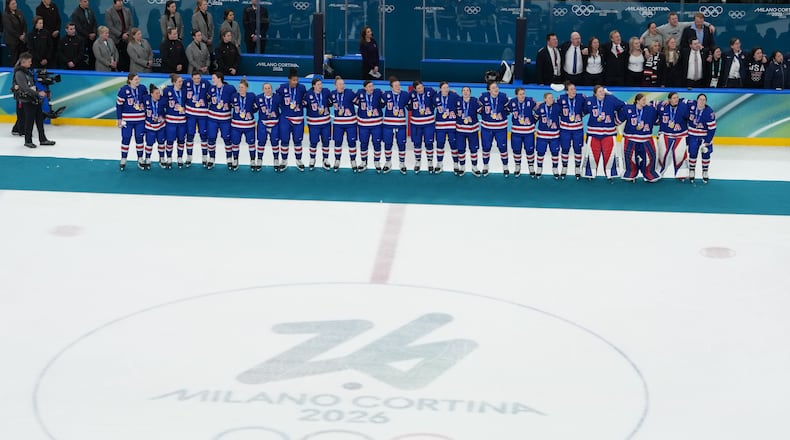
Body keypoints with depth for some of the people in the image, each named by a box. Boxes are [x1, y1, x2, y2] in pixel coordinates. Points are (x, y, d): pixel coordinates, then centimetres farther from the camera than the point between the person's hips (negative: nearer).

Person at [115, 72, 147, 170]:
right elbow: (119, 104, -5)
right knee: (126, 139, 3)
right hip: (127, 120, -3)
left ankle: (140, 160, 20)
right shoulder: (124, 90, -10)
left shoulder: (142, 88, -1)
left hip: (140, 119, 3)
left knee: (140, 139, 9)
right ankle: (123, 160, 13)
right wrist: (119, 119, -6)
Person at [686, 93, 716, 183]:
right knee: (692, 154, 1)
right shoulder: (691, 105, -14)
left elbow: (712, 128, -17)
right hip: (693, 135, 1)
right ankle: (691, 172, 18)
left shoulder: (709, 112, -22)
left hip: (705, 136, -1)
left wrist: (707, 141, -17)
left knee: (706, 154, 4)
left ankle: (705, 173, 22)